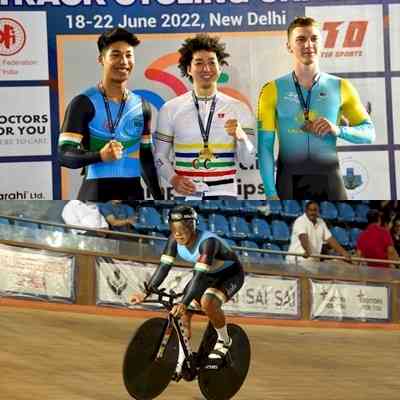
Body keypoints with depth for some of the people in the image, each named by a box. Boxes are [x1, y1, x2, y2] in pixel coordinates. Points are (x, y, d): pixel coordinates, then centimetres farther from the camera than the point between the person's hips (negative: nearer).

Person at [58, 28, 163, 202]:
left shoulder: (142, 107, 13)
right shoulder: (84, 103, -4)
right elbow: (65, 154, -11)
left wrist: (159, 200, 18)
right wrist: (100, 155, -27)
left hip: (134, 194, 5)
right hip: (96, 195, -4)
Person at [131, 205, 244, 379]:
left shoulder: (207, 241, -37)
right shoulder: (175, 240, -18)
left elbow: (200, 276, -44)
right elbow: (164, 266, -15)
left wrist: (184, 303, -54)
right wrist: (146, 293, -24)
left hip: (230, 275, -7)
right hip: (208, 275, 7)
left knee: (207, 303, -33)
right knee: (183, 314, -8)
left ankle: (224, 341, -8)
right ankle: (182, 363, 3)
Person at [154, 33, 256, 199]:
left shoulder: (238, 109, 4)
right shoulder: (170, 109, 4)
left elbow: (248, 160, 1)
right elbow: (160, 155, 10)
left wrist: (241, 136, -20)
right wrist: (173, 179, -9)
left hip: (223, 193, 0)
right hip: (186, 194, 0)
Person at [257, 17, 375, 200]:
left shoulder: (341, 88, 6)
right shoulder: (273, 91, 1)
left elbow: (369, 133, 9)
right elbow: (265, 145, -2)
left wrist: (338, 130, -10)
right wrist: (271, 192, -10)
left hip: (329, 179, 1)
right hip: (289, 180, -1)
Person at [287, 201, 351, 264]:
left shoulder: (321, 222, 12)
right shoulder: (300, 221, -10)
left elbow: (330, 239, 10)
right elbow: (303, 237, -27)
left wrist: (343, 253, 0)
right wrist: (307, 251, -45)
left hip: (314, 261, 7)